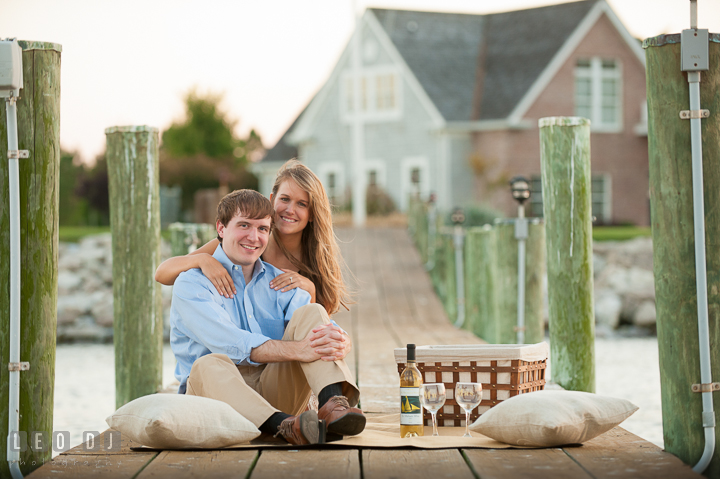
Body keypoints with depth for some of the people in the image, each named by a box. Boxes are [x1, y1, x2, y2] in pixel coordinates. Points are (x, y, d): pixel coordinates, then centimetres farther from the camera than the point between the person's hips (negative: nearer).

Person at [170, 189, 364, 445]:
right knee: (208, 366, -36)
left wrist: (339, 342, -28)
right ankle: (283, 426, -59)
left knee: (311, 312, -11)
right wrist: (299, 350, -32)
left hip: (276, 394, 4)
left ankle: (333, 404, -38)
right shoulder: (192, 283, -1)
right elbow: (231, 344, -18)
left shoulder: (279, 282, 16)